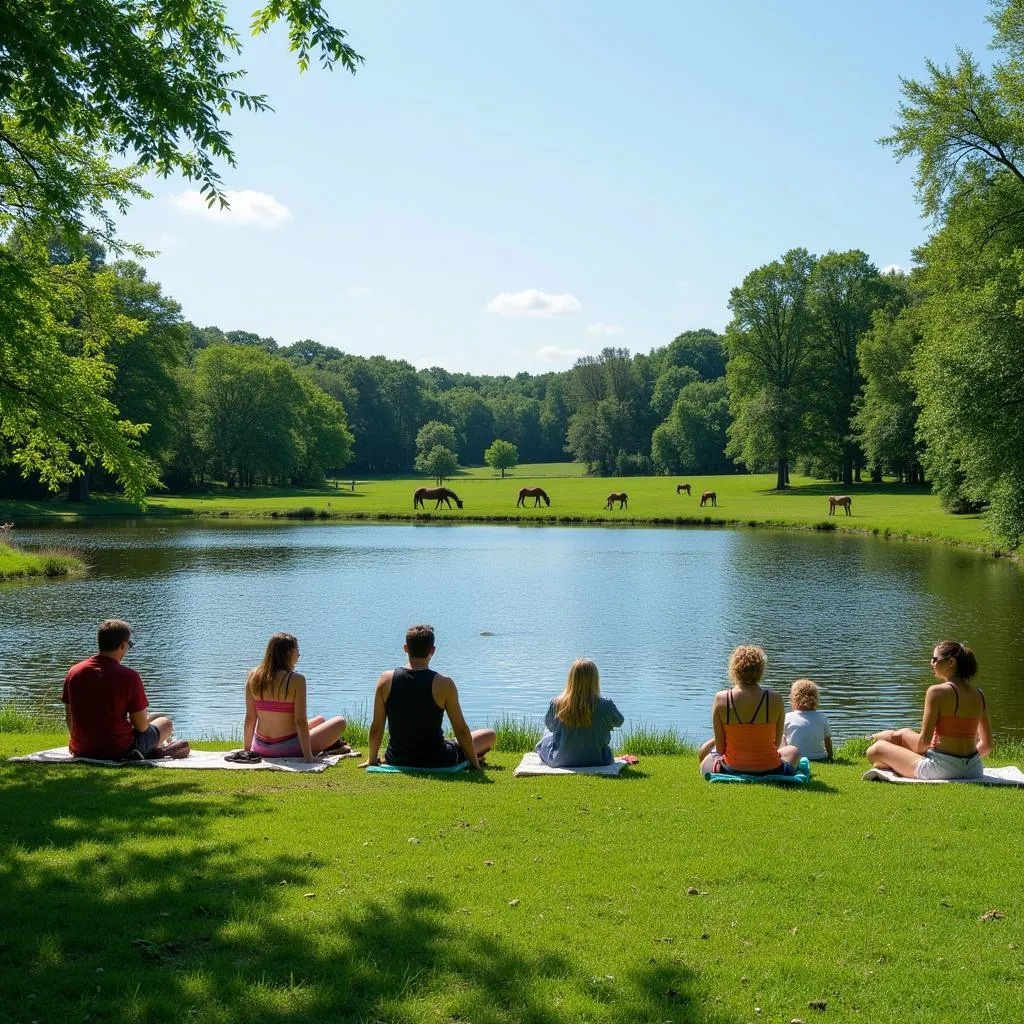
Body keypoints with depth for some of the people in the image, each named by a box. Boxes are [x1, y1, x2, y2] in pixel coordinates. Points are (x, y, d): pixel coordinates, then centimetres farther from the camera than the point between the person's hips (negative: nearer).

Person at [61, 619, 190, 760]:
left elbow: (69, 717, 8)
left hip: (81, 752, 6)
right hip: (120, 753, -5)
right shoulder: (129, 676, -19)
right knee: (166, 722, 20)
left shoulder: (73, 672, -3)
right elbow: (142, 726, -13)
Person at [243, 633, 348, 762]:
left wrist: (247, 749, 12)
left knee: (320, 720, 32)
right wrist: (308, 755, -16)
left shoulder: (253, 677, -1)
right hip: (288, 749, -6)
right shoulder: (296, 680, -16)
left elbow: (250, 718, 2)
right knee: (340, 722, 14)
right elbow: (300, 721, -18)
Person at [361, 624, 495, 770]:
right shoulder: (443, 684, -18)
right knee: (490, 735, 18)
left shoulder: (386, 680, -9)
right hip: (437, 762, -4)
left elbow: (376, 728, -3)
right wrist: (475, 763, 3)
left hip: (397, 760, 4)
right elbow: (461, 730, -10)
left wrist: (371, 759, 13)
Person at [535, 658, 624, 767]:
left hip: (561, 761, 0)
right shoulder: (605, 705, -24)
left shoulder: (557, 704, -22)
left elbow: (549, 725, 0)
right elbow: (619, 721, -2)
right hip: (597, 761, 0)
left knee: (547, 738, 33)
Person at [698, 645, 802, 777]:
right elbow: (776, 744, -1)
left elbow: (720, 748, -7)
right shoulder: (775, 700, -13)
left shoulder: (721, 699, -12)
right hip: (769, 771, -1)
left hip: (731, 769, 1)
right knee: (792, 751, 35)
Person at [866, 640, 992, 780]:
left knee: (875, 750, 10)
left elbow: (924, 741, -16)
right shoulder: (979, 695, 3)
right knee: (903, 734, 28)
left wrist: (915, 752, 5)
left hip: (942, 769, -8)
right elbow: (987, 745, 7)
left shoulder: (936, 692, -16)